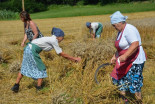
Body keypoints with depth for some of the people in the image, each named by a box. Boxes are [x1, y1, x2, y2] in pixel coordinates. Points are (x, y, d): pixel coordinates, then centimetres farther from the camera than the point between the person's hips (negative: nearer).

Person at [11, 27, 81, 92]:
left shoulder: (51, 39, 18)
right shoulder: (54, 40, -7)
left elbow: (60, 53, 21)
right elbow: (61, 54, -3)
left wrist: (72, 59, 21)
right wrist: (74, 58, 4)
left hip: (28, 49, 9)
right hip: (32, 51, -9)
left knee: (24, 68, 18)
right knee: (41, 69, 3)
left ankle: (16, 86, 24)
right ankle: (39, 88, 7)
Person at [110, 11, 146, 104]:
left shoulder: (129, 30, -19)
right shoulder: (121, 31, 12)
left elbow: (135, 44, -31)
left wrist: (124, 56, -36)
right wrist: (115, 57, 19)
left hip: (135, 62, -10)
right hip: (126, 61, 10)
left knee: (134, 84, -5)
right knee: (122, 82, 15)